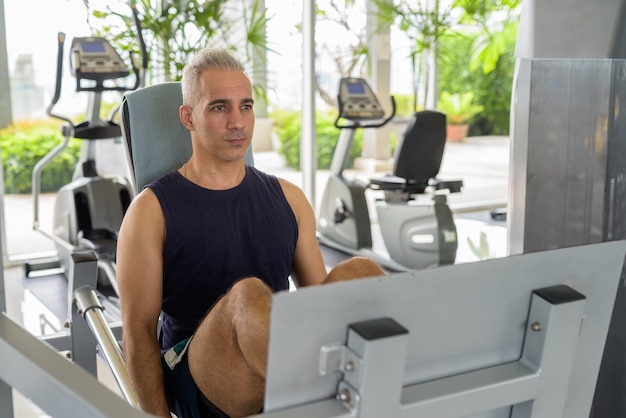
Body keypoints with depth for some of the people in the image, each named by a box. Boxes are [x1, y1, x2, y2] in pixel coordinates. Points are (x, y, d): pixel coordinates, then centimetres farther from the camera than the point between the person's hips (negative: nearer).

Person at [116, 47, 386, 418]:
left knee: (359, 272, -23)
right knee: (248, 294, -35)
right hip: (202, 383, -3)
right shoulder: (153, 209, 2)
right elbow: (139, 330, -1)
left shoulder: (288, 198, 14)